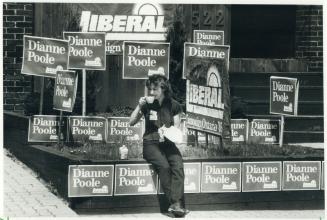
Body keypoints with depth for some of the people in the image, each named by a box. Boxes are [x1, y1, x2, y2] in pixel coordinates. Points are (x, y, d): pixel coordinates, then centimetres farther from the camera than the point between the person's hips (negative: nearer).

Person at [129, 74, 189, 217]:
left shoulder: (173, 105, 6)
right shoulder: (147, 104, 5)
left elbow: (176, 128, 7)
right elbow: (131, 122, 3)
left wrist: (166, 130, -15)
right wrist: (139, 106, -9)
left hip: (168, 143, 1)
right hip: (150, 143, -1)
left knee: (178, 165, -30)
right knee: (163, 165, -31)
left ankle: (176, 204, -39)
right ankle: (174, 203, -32)